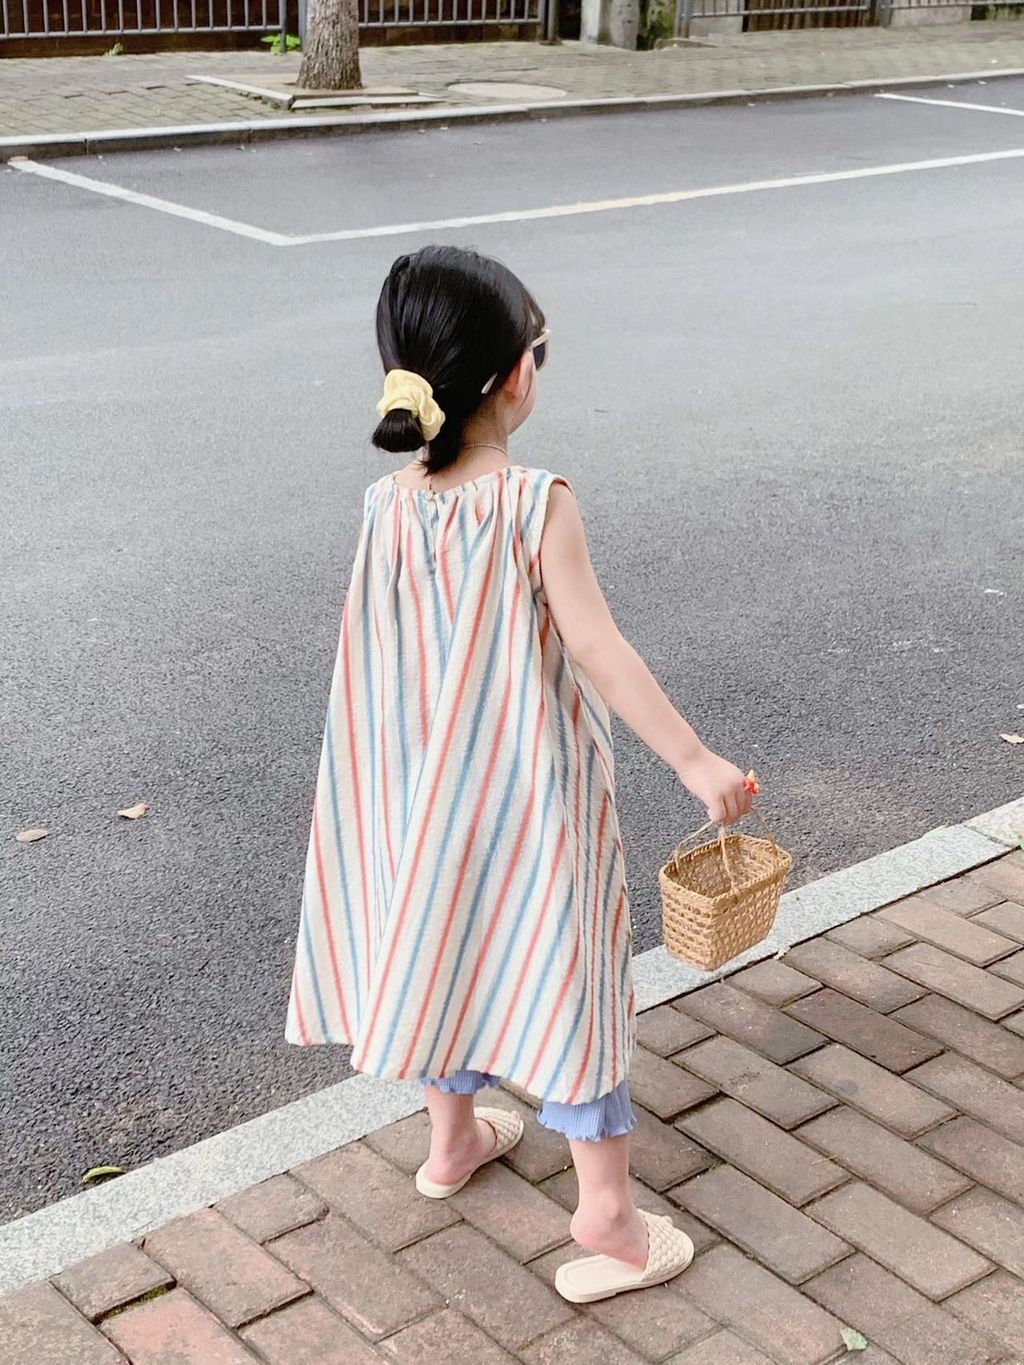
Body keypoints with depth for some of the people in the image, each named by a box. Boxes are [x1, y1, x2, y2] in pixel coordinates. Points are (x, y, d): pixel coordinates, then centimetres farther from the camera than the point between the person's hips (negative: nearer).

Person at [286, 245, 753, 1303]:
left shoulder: (386, 506, -7)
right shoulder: (536, 504, -21)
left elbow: (379, 657, 2)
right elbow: (597, 652, -21)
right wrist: (697, 761, -14)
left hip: (429, 790, 5)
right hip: (530, 790, -5)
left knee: (449, 948, 23)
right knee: (565, 976, 6)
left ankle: (453, 1139, 45)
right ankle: (608, 1217, 15)